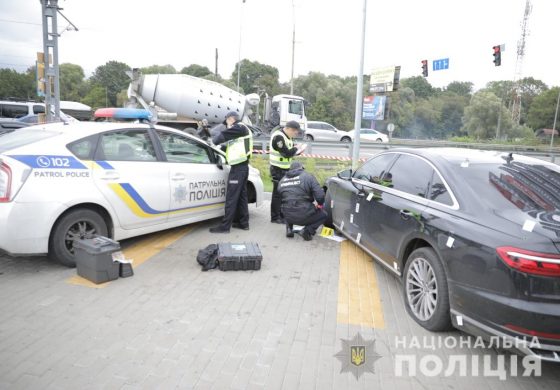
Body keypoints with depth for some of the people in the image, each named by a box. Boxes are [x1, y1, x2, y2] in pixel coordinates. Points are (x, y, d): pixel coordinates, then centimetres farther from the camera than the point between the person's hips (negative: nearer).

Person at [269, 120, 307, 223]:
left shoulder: (288, 136, 11)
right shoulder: (278, 137, -19)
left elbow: (291, 151, 15)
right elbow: (286, 153, -24)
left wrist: (298, 150, -5)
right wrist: (297, 148, -11)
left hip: (286, 169, 9)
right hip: (278, 169, -9)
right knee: (278, 193, -3)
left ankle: (282, 215, 24)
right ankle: (275, 217, 6)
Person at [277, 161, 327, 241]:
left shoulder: (281, 181, 10)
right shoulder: (308, 176, -5)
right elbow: (320, 195, -12)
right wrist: (320, 204, 9)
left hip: (288, 217, 5)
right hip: (304, 216, -5)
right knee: (323, 215, 22)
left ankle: (289, 229, 16)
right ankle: (307, 230, -1)